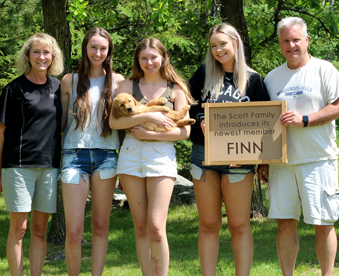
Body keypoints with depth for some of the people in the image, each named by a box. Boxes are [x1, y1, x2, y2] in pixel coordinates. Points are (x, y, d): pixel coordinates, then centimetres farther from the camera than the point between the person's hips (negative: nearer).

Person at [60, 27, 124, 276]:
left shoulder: (117, 81, 9)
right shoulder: (70, 81, 8)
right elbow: (60, 121, 11)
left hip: (106, 156, 1)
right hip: (75, 154, -1)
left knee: (100, 227, 3)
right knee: (74, 230, -8)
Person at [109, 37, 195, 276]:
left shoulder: (175, 90, 6)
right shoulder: (129, 85, 10)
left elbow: (184, 131, 0)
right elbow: (114, 122, -2)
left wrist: (149, 134, -9)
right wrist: (148, 116, -12)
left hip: (161, 155, -2)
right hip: (131, 155, 2)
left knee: (156, 227, -12)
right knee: (140, 227, 5)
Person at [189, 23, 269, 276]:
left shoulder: (253, 80, 4)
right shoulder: (204, 74, 10)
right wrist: (201, 121, -10)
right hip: (203, 153, 2)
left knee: (239, 225, -1)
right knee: (208, 224, 7)